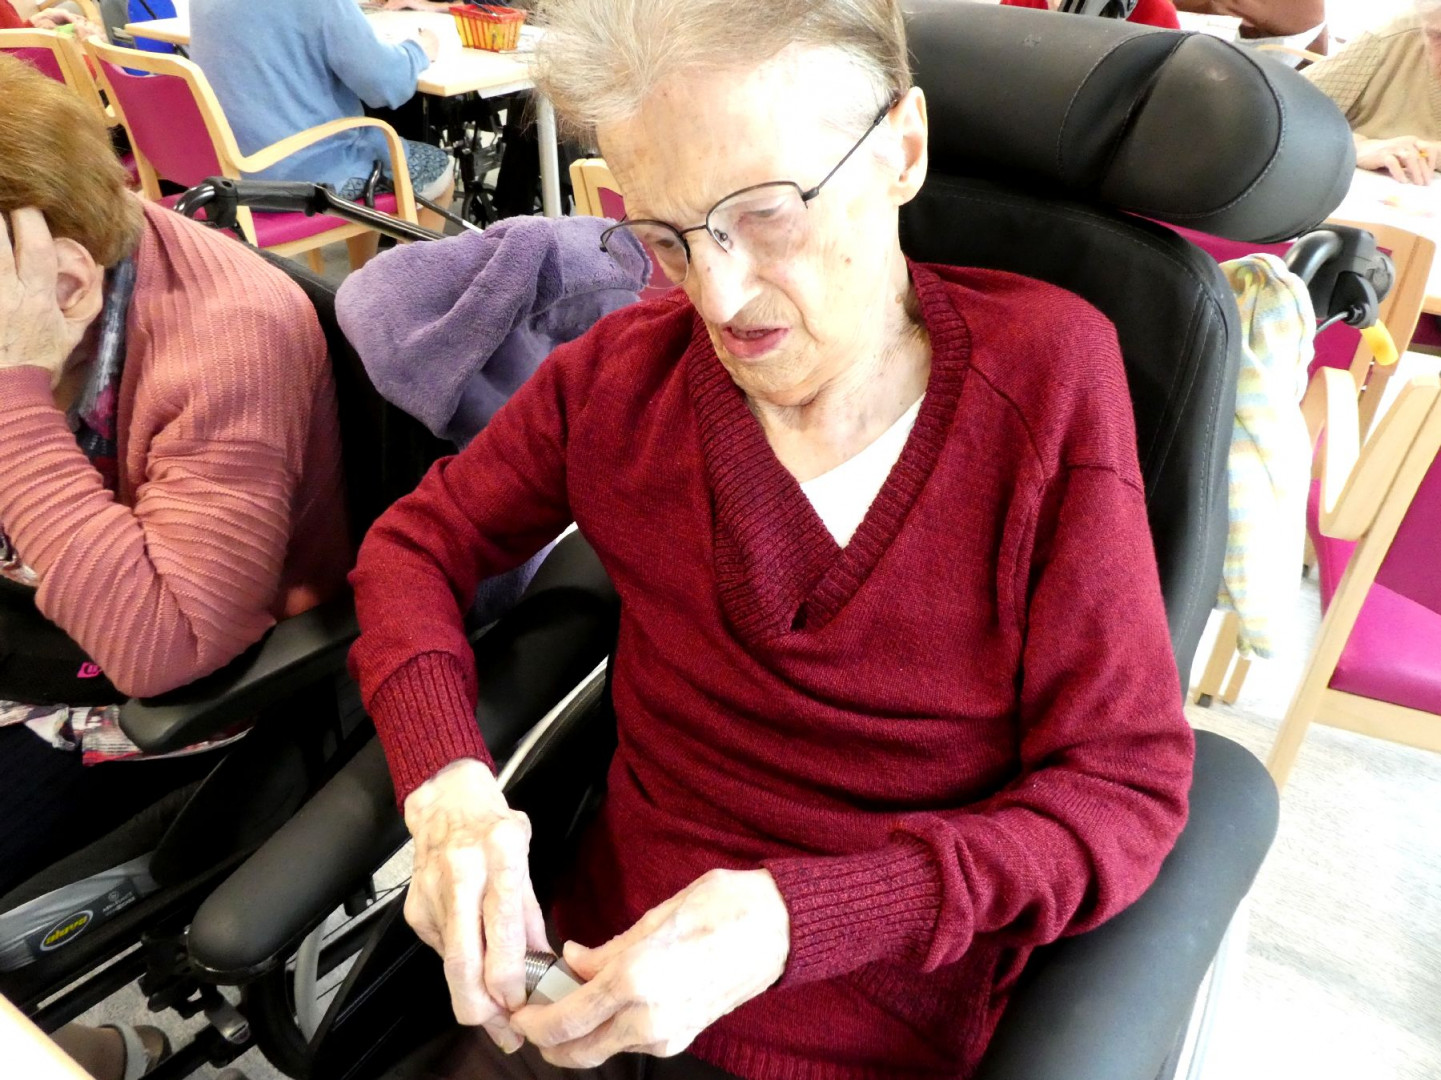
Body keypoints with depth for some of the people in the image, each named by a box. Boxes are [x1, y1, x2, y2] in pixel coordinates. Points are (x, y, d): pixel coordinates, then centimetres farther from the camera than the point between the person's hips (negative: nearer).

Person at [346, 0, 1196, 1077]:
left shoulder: (1045, 373, -14)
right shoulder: (627, 370, -7)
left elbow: (1127, 788, -13)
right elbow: (417, 543, 4)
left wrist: (790, 920, -25)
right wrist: (448, 791, -15)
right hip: (603, 973, 2)